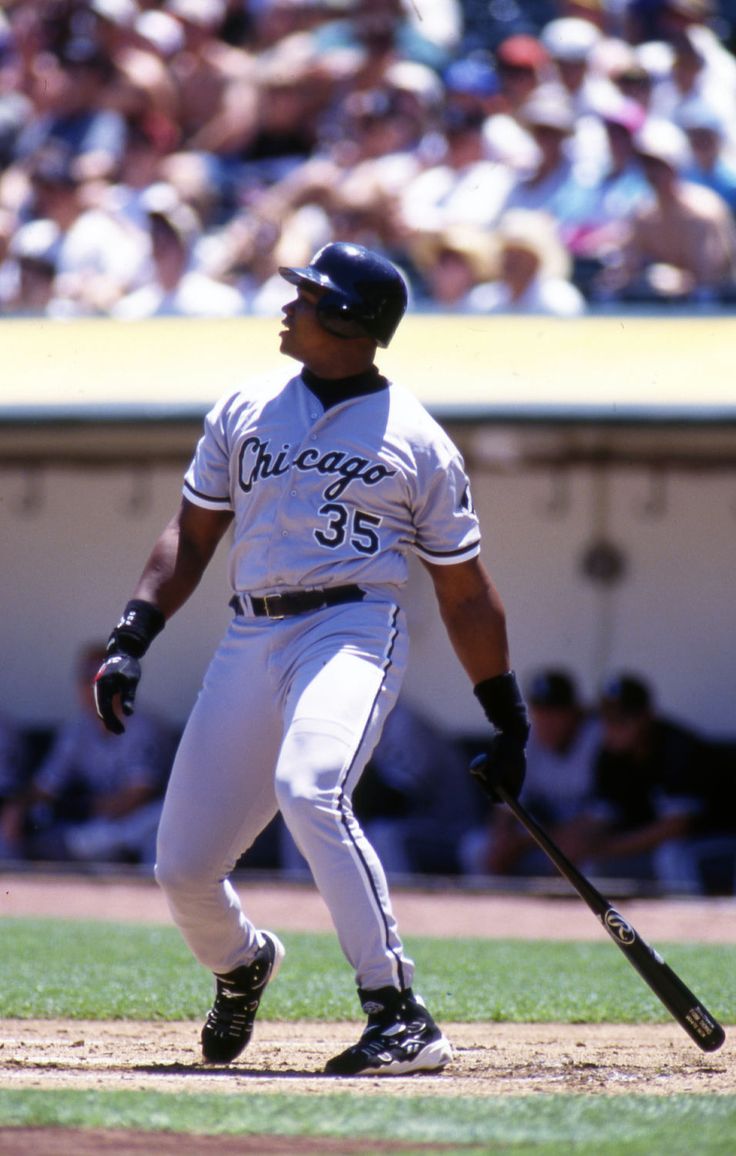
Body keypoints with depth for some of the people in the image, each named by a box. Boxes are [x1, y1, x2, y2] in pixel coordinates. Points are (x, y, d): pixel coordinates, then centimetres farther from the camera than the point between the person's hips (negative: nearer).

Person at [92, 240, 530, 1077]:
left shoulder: (419, 443, 4)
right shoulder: (245, 411, 13)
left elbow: (464, 593, 10)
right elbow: (191, 534, 16)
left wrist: (506, 718, 9)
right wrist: (131, 639, 3)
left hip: (352, 629, -5)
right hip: (250, 640, 5)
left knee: (309, 790, -34)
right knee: (182, 867, 1)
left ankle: (400, 1017, -33)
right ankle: (242, 964, 37)